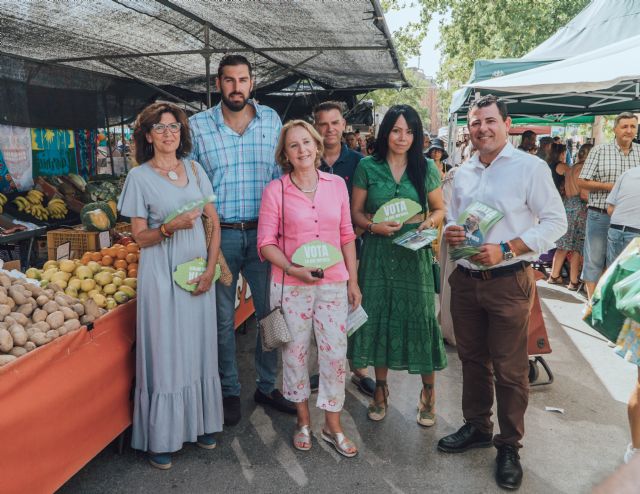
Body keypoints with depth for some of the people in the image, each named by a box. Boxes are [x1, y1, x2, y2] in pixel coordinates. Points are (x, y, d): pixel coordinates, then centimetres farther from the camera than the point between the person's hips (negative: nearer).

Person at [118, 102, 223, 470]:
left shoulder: (194, 169, 7)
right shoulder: (139, 176, -3)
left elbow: (215, 222, 6)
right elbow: (140, 237, -3)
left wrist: (210, 269, -3)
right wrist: (170, 227, -22)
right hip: (161, 274, -3)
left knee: (198, 349, 11)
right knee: (165, 353, 2)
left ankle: (199, 423, 27)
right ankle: (160, 437, 17)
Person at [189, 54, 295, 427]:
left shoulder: (271, 120, 6)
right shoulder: (198, 125, 0)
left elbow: (282, 174, 9)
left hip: (263, 232, 2)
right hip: (219, 235, -2)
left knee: (271, 312, 9)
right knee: (224, 318, 8)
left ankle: (268, 386, 27)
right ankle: (230, 391, 25)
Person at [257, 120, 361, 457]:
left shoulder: (336, 185, 3)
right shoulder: (275, 190, -5)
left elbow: (346, 235, 8)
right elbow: (266, 242, -5)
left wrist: (353, 280, 7)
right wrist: (292, 269, -20)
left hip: (333, 283, 2)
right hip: (291, 286, -2)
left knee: (335, 353, 6)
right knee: (295, 353, 10)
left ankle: (333, 425, 25)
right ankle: (303, 420, 32)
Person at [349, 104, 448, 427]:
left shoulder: (426, 168, 4)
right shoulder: (367, 167, 3)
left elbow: (439, 209, 10)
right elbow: (355, 212, 5)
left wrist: (429, 223, -11)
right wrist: (374, 226, -13)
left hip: (415, 251, 0)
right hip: (378, 251, 1)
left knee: (420, 316, 0)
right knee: (378, 316, 6)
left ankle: (428, 393, 19)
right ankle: (381, 390, 25)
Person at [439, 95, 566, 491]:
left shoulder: (530, 168, -8)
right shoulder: (463, 173, 10)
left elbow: (556, 222, -11)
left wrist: (506, 250, -21)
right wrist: (449, 232, -4)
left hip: (509, 282, -5)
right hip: (465, 279, 6)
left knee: (510, 369, 4)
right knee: (472, 359, 18)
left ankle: (509, 446, 23)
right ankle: (477, 427, 36)